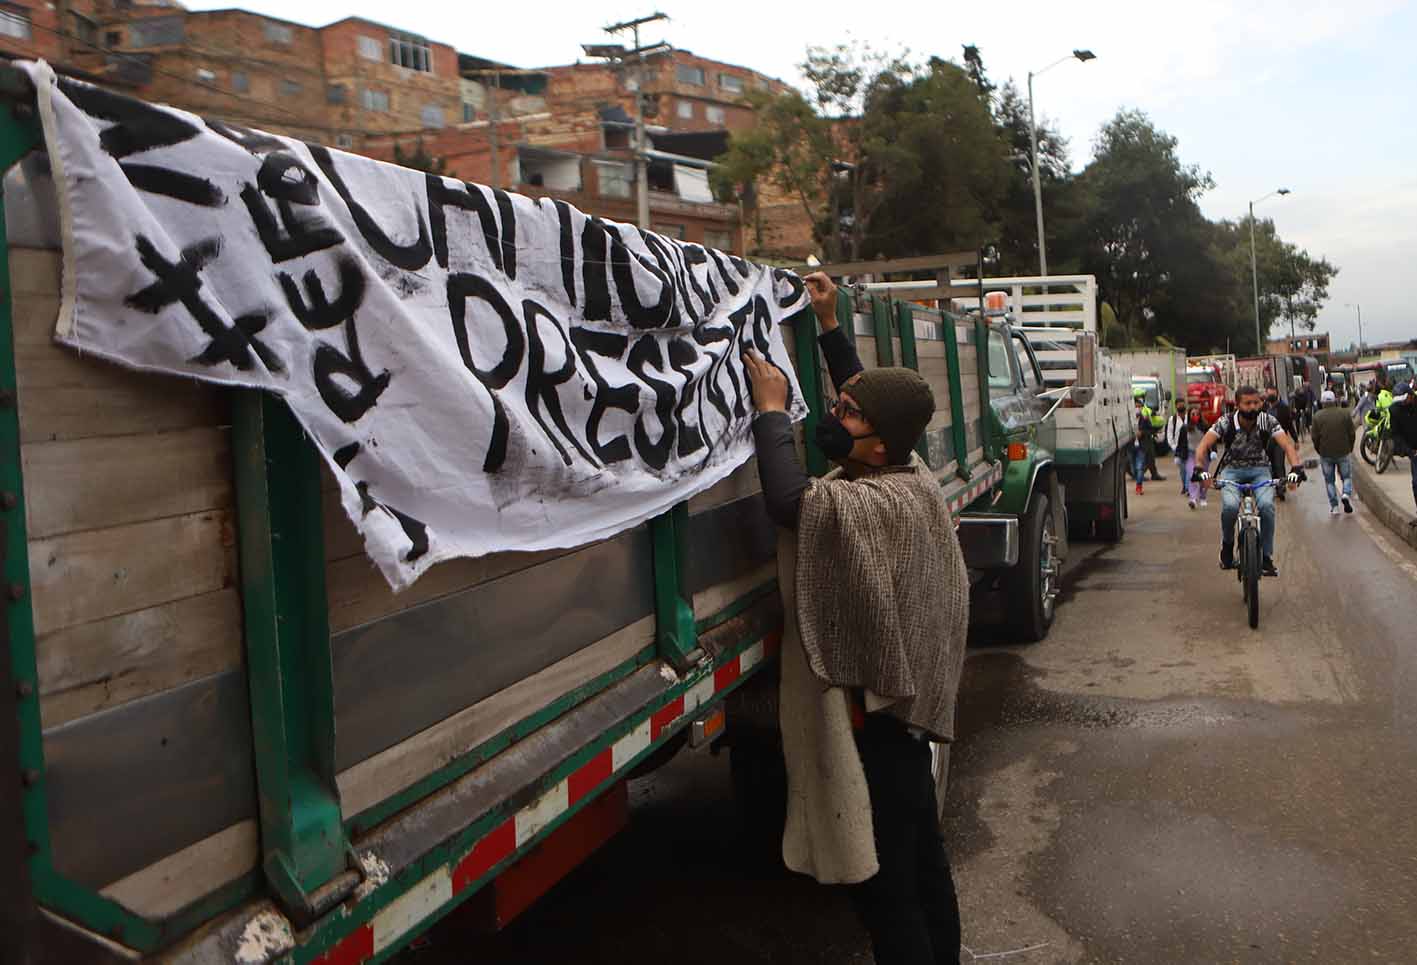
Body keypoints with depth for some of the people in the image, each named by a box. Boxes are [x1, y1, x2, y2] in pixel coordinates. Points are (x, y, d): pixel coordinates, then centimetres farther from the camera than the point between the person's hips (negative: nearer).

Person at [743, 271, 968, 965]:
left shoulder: (866, 505, -25)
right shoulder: (913, 477, 3)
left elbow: (792, 500, -39)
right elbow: (868, 400, 17)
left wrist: (771, 409, -24)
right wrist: (828, 324, 17)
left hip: (870, 720, -10)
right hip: (909, 706, 10)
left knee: (882, 886, 0)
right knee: (923, 862, 23)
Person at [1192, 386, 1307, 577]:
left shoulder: (1268, 421, -13)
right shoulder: (1226, 423, -16)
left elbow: (1288, 446, -20)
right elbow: (1203, 446, -23)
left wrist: (1296, 468, -38)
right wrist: (1200, 469, -41)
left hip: (1259, 469, 1)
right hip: (1232, 469, -1)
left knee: (1267, 505, -27)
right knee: (1230, 506, -29)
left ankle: (1266, 557, -11)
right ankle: (1227, 545, 0)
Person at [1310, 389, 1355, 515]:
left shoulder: (1318, 416, -6)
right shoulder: (1344, 413, -4)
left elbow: (1315, 437, -4)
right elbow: (1352, 434, -1)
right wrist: (1350, 448, 14)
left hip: (1326, 454, 0)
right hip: (1343, 452, 0)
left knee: (1329, 480, 9)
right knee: (1347, 476, 16)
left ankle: (1333, 506, 7)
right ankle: (1346, 494, -11)